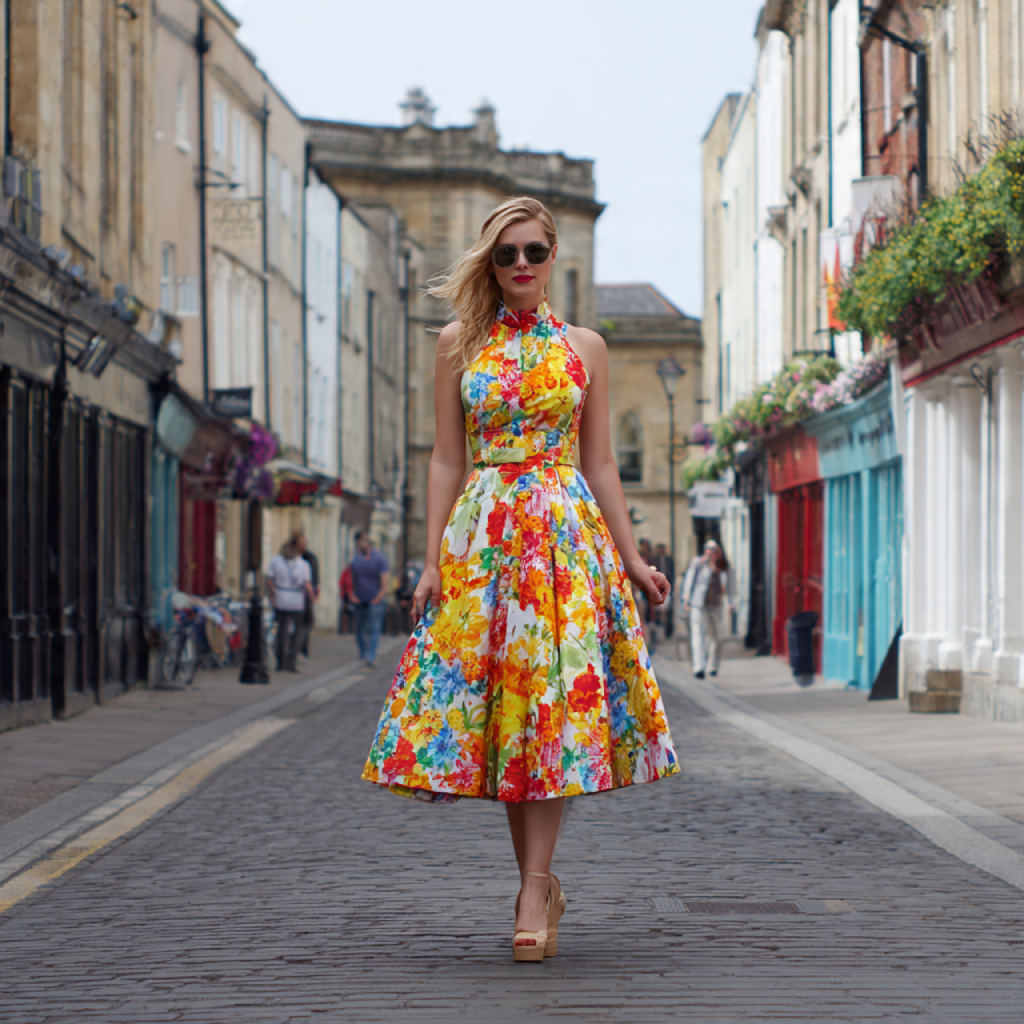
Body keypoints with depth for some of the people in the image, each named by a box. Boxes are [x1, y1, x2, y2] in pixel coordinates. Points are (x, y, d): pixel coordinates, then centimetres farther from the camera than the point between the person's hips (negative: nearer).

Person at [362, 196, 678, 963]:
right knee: (490, 702, -1)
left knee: (553, 699, -9)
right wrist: (433, 560, 0)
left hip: (567, 531, -1)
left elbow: (600, 463, 10)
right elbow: (446, 460, 7)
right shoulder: (459, 346, 8)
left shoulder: (584, 348, 9)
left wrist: (633, 560, 6)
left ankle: (535, 886, -9)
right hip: (481, 538, 1)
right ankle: (540, 884, 11)